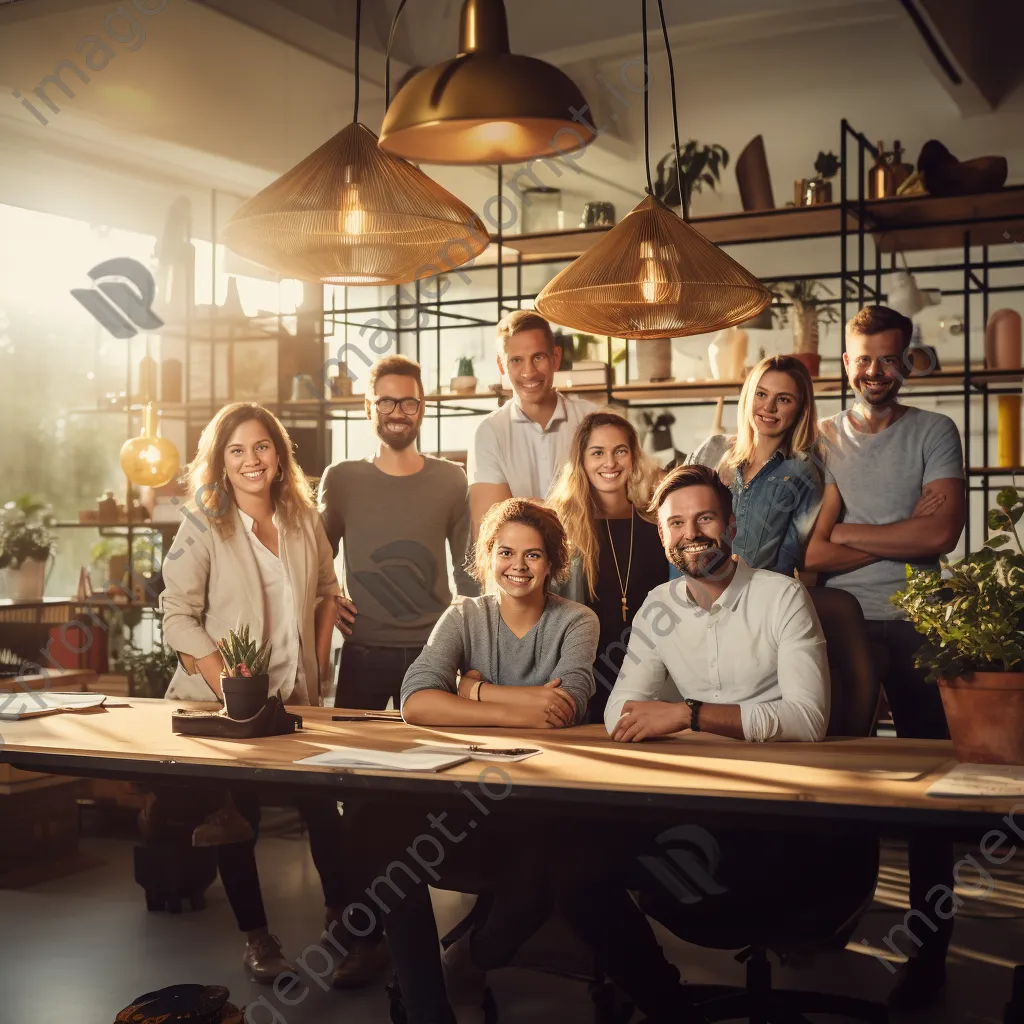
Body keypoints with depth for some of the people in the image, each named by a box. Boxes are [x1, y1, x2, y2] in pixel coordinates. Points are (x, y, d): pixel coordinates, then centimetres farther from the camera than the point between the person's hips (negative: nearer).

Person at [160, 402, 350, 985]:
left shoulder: (304, 520, 3)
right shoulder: (204, 528, -9)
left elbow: (328, 590, 15)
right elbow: (179, 615, -12)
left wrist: (320, 663, 6)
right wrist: (230, 687, -19)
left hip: (296, 696, 3)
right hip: (224, 701, -3)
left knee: (323, 805, 1)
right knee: (238, 817, 4)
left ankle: (342, 912, 22)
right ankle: (256, 935, 20)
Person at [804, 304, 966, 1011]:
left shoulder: (934, 434, 4)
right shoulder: (822, 440, 8)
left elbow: (940, 533, -11)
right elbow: (814, 554, -3)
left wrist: (844, 532, -5)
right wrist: (900, 541, -9)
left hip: (915, 627, -2)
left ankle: (930, 947, 9)